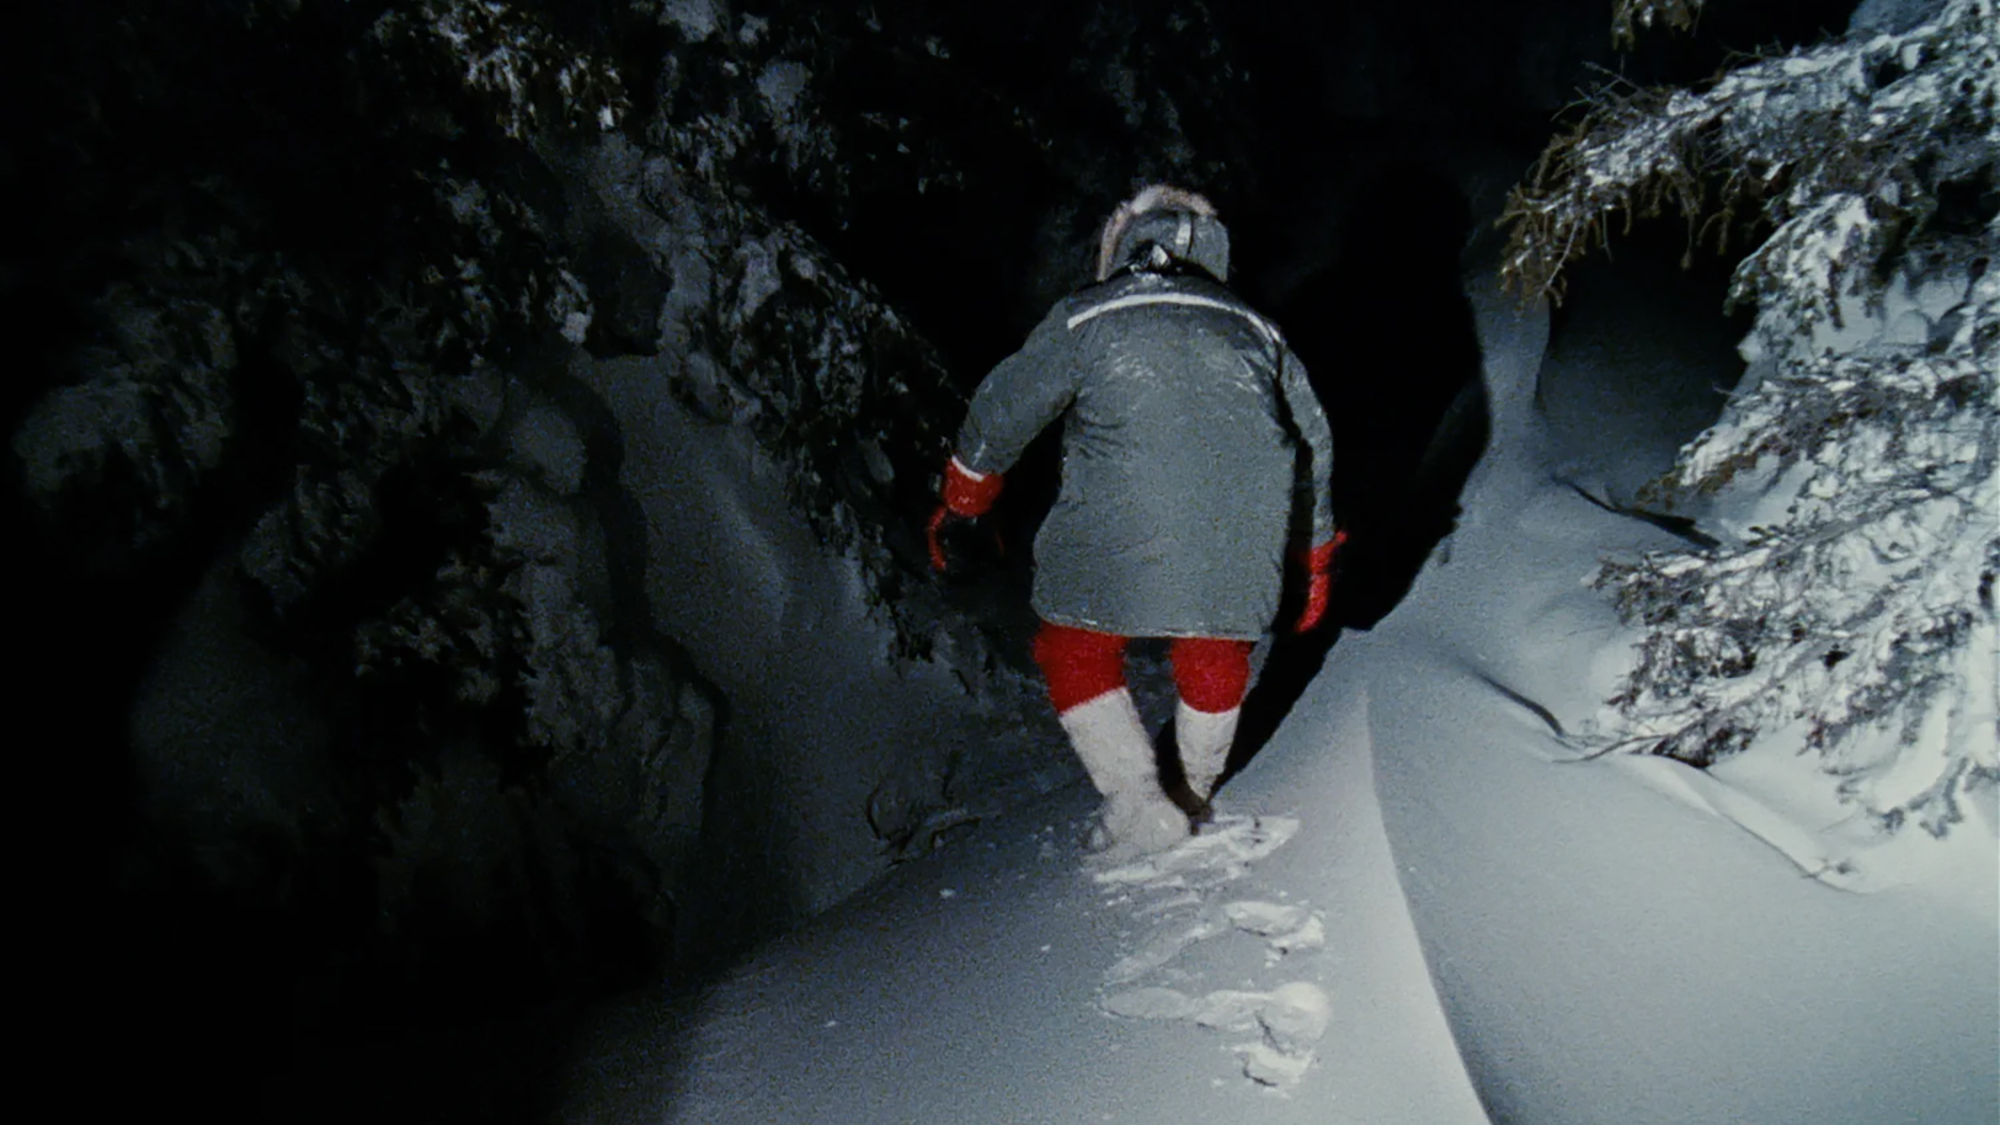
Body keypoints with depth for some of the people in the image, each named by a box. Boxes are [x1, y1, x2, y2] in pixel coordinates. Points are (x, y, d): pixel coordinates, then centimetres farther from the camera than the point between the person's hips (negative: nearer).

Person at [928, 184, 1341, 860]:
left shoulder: (1086, 319, 9)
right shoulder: (1256, 331, 20)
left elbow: (1002, 412, 9)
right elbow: (1313, 445, 24)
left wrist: (959, 506, 23)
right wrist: (1315, 557, 35)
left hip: (1119, 541, -4)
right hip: (1243, 545, 4)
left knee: (1076, 652, 17)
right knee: (1215, 655, 26)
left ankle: (1139, 809, 13)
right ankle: (1194, 794, 43)